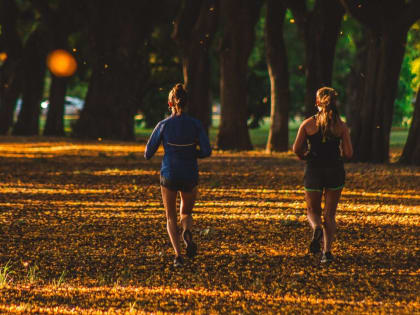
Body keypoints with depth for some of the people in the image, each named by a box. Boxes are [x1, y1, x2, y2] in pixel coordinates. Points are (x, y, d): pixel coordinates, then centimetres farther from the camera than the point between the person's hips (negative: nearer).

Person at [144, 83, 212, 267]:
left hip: (169, 175, -1)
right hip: (190, 176, 1)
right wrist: (191, 154, 9)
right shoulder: (195, 124, -6)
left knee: (171, 218, 13)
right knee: (186, 213, 23)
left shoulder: (163, 125, -9)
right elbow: (206, 151, -11)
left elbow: (148, 154, -4)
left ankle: (177, 254, -8)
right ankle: (187, 232, -12)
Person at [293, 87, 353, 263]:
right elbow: (348, 153, -5)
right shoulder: (341, 126, -1)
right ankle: (327, 251, -2)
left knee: (313, 211, 15)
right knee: (330, 214, 11)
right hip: (335, 170, 1)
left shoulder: (308, 124, -4)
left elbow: (297, 149, -8)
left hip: (313, 171, -1)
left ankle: (317, 228, -18)